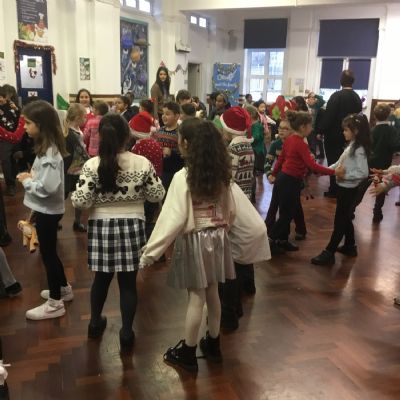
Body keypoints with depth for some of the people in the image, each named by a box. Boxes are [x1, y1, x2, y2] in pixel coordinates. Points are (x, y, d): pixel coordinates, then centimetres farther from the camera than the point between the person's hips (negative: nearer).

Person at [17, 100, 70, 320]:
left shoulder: (49, 153, -24)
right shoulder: (48, 147, 7)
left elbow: (49, 187, -30)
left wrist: (27, 181, -16)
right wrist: (32, 176, 1)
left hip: (47, 210, -10)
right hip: (46, 209, 10)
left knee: (48, 253, 3)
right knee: (49, 252, 22)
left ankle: (55, 303, 17)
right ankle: (63, 288, 39)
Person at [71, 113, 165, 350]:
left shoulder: (92, 165, -11)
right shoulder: (143, 163, -8)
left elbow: (80, 202, -13)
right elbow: (158, 195, -1)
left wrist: (79, 195, 8)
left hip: (101, 227, 1)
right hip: (132, 227, -1)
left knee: (102, 278, 20)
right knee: (128, 282, 9)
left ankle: (95, 323, 39)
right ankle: (127, 333, 18)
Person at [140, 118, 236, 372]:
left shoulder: (183, 177, -18)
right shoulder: (221, 173, -1)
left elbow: (173, 219, -21)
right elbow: (230, 211, 7)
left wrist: (149, 253, -16)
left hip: (194, 241, -6)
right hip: (217, 238, 6)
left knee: (196, 298, 4)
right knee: (212, 293, 18)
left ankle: (188, 353, 21)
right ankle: (213, 345, 34)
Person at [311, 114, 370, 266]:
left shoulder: (359, 150, -21)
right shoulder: (351, 146, 6)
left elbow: (363, 173, -26)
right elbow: (340, 162, 14)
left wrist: (345, 176, -23)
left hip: (348, 189, -9)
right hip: (343, 187, 9)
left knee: (339, 221, -3)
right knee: (345, 218, 20)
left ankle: (329, 253, 3)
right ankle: (350, 246, 35)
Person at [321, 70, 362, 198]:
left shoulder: (336, 96, -16)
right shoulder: (357, 98, 2)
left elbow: (328, 116, -18)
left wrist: (322, 131, -11)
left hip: (334, 135, -5)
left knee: (333, 163, 3)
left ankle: (334, 190, 7)